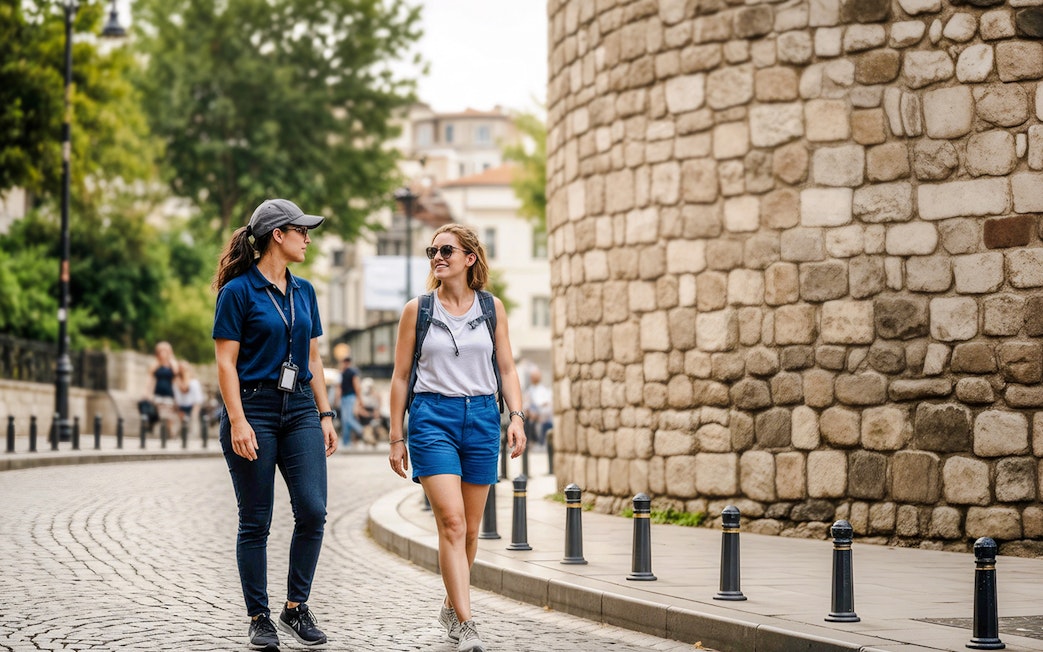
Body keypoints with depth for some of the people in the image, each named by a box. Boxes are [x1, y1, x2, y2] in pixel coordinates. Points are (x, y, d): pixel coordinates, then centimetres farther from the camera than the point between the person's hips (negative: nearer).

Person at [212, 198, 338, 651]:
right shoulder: (239, 291, -6)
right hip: (254, 409, -5)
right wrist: (237, 421, -17)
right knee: (255, 521, 1)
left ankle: (296, 607, 6)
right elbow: (226, 363, -9)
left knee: (312, 510, -7)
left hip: (299, 410, 5)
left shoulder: (304, 291, 13)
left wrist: (325, 414, 11)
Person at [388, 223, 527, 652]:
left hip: (481, 416, 3)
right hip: (432, 416, -3)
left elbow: (506, 369, 10)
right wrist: (396, 438, 4)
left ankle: (451, 606, 30)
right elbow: (401, 376, 6)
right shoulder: (417, 310, 3)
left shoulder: (491, 308, 8)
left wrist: (517, 416, -5)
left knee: (470, 527, 9)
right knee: (451, 521, -15)